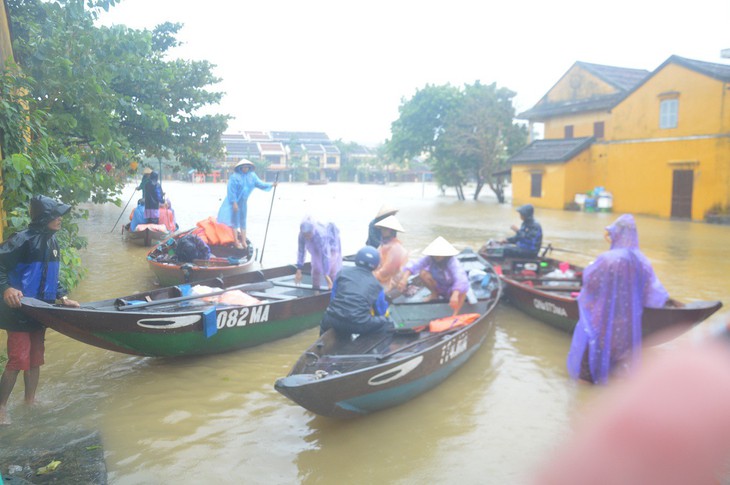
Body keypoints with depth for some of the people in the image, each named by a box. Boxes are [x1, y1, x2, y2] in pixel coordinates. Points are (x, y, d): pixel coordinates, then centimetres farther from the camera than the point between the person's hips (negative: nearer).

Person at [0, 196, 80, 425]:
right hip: (19, 311, -8)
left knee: (35, 359, 17)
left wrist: (63, 297, 8)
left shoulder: (51, 241, 8)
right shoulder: (22, 240, -18)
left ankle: (30, 401, 32)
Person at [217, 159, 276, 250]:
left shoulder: (252, 176, 0)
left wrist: (271, 185, -12)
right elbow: (231, 190, -17)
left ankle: (243, 241, 17)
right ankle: (236, 242, 4)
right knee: (235, 220, -1)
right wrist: (234, 203, -19)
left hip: (243, 201, 6)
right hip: (234, 201, -6)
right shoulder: (235, 177, -17)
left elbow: (259, 183, -1)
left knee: (243, 221, 10)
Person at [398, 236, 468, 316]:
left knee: (462, 290, -37)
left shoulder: (452, 262, -31)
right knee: (423, 273, -21)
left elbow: (461, 279, -47)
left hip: (451, 289, -4)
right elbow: (414, 265, -34)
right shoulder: (429, 258, -21)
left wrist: (455, 295, -65)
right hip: (439, 287, 4)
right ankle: (435, 294, 4)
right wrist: (404, 278, -53)